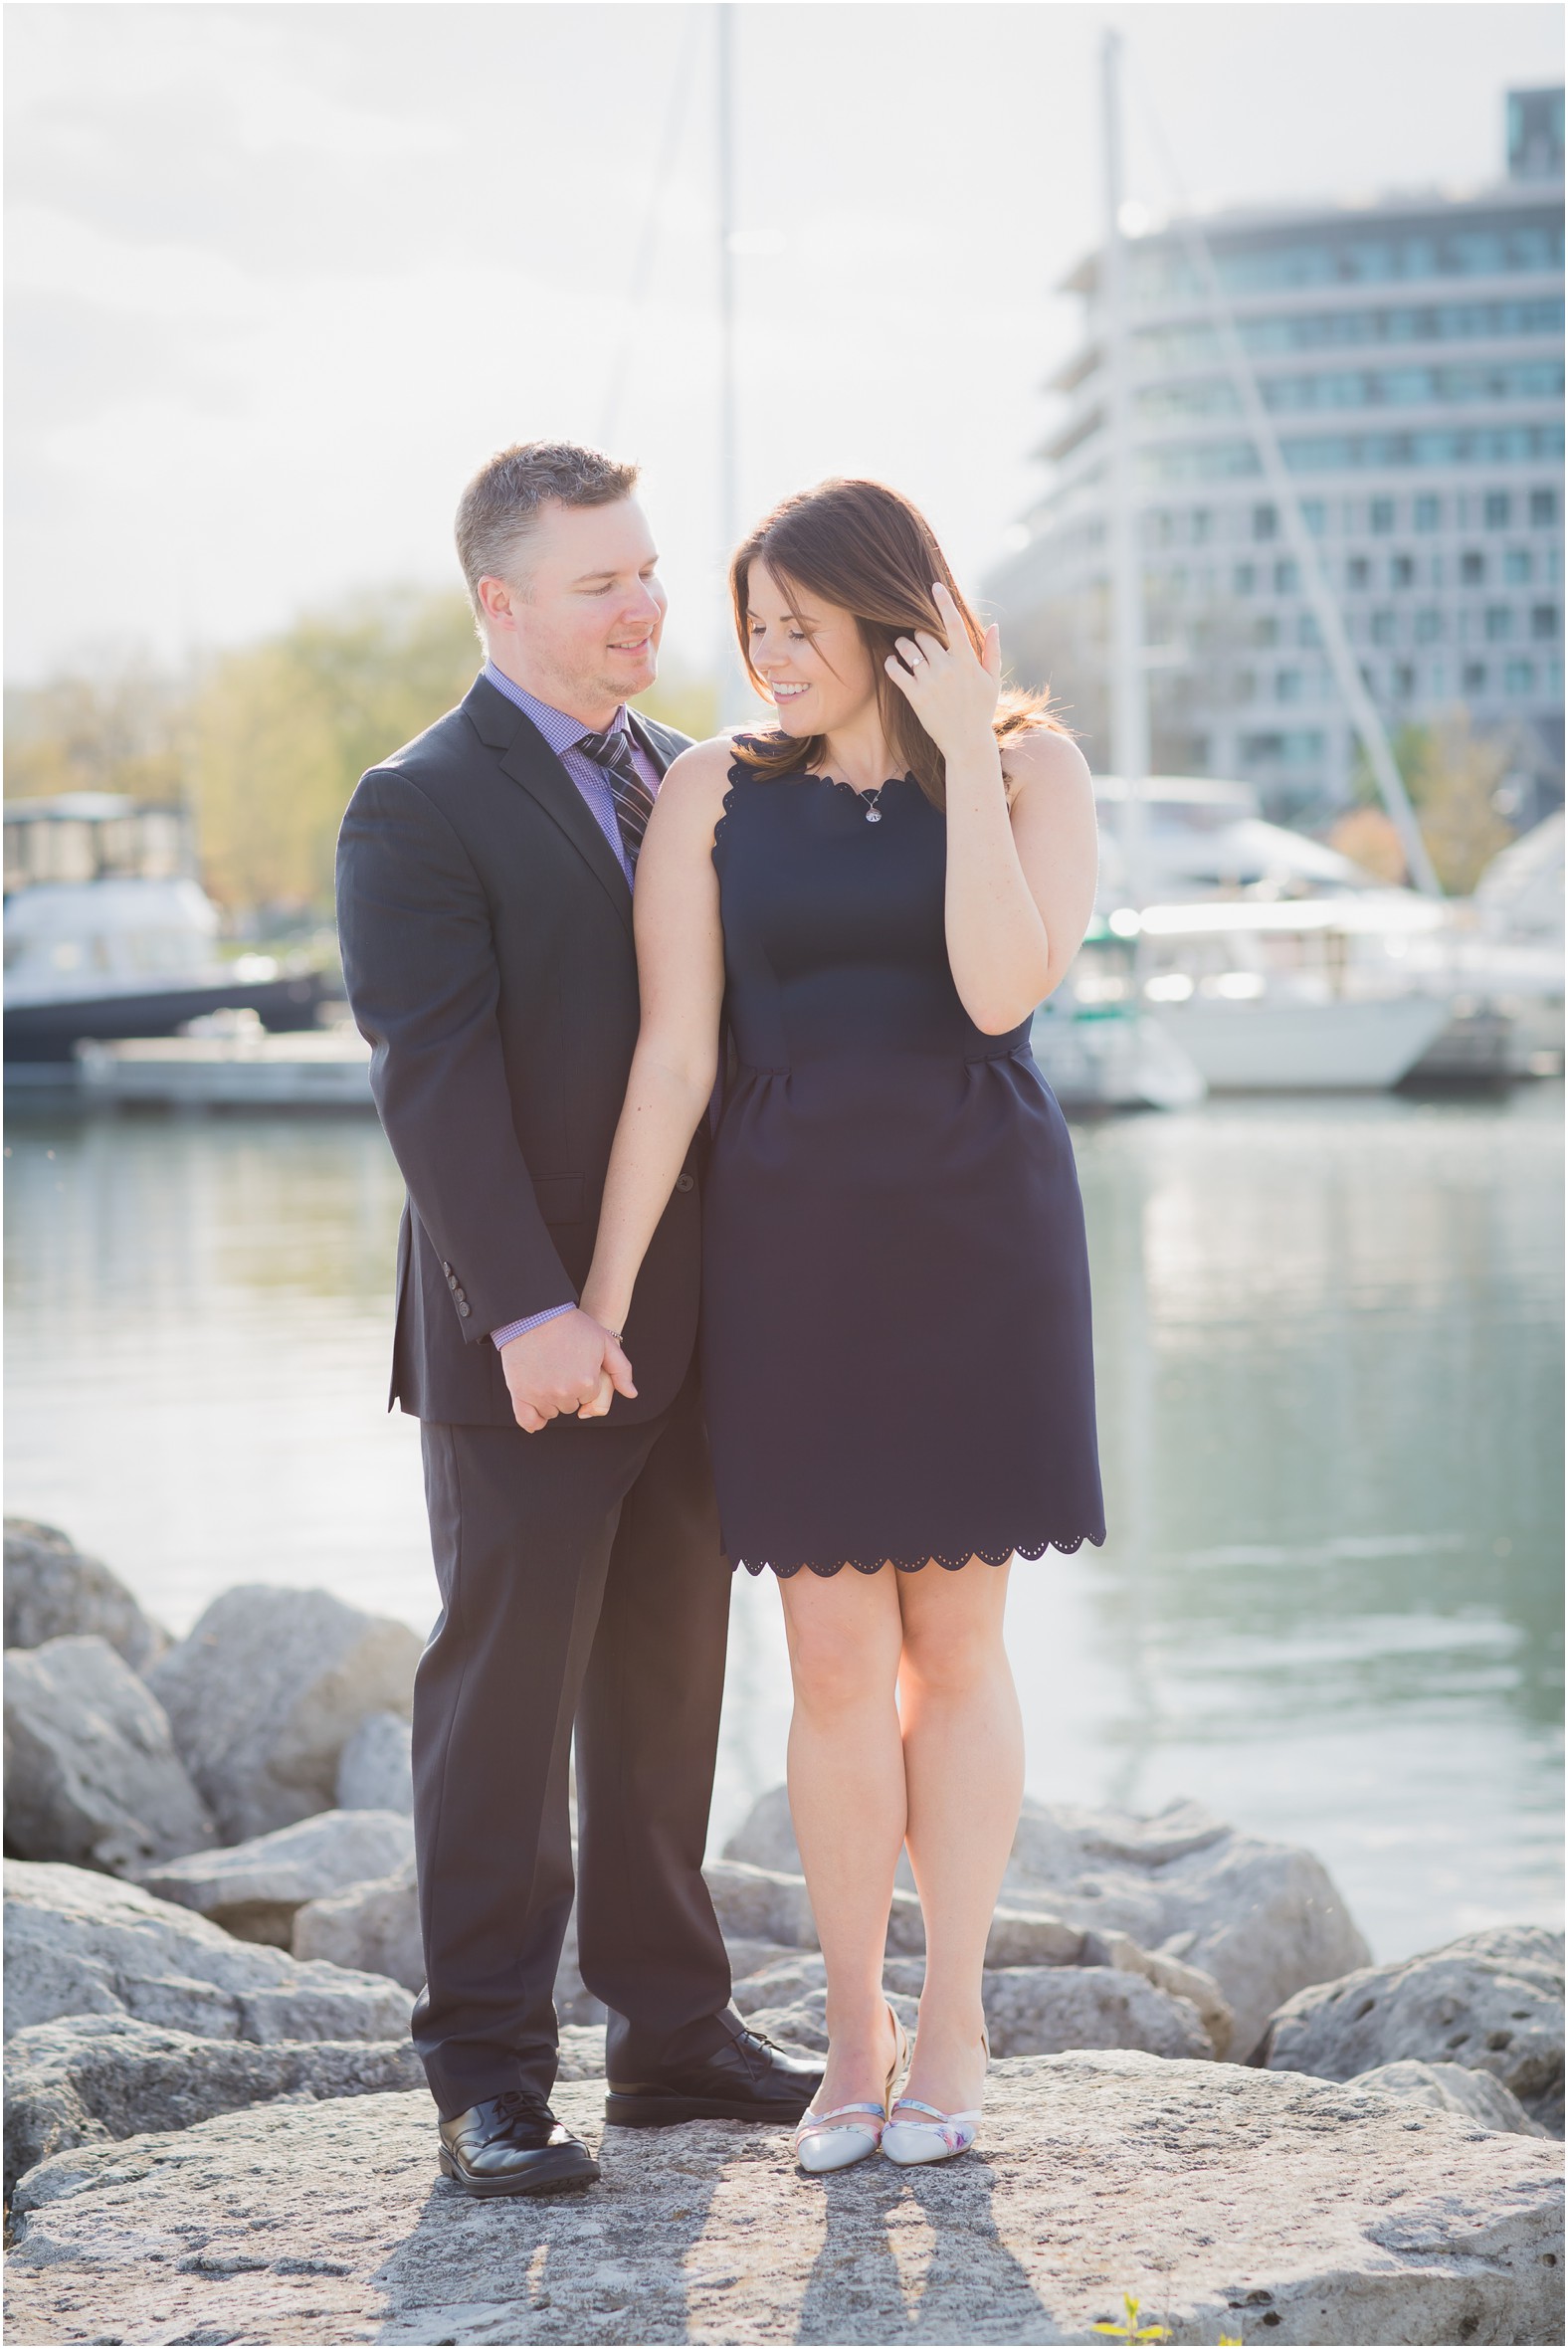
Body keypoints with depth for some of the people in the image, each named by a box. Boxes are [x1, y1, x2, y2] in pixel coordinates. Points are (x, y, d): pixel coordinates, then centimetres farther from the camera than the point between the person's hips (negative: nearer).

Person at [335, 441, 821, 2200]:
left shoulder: (681, 781, 14)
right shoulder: (421, 809, -9)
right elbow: (432, 1079, -17)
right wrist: (526, 1309, -25)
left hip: (691, 1334, 7)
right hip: (525, 1345, -7)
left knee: (665, 1694, 13)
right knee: (502, 1706, -1)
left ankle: (671, 2034, 23)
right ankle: (488, 2082, 6)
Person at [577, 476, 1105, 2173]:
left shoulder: (1029, 767, 0)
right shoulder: (716, 794, 1)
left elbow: (1005, 986, -16)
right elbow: (672, 1056, -3)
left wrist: (966, 756, -15)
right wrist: (600, 1296, -7)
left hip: (981, 1233, -1)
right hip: (791, 1245, 1)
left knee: (955, 1637, 5)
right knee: (834, 1657, 1)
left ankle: (952, 2028, 15)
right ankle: (852, 2035, 13)